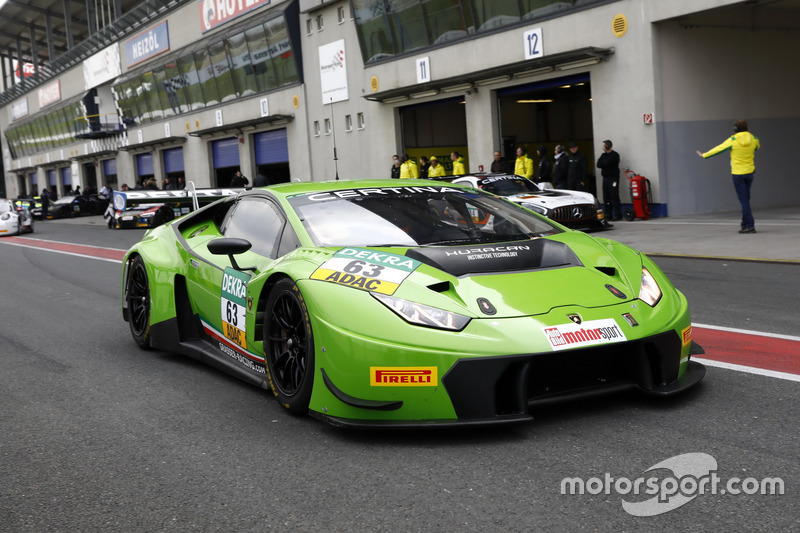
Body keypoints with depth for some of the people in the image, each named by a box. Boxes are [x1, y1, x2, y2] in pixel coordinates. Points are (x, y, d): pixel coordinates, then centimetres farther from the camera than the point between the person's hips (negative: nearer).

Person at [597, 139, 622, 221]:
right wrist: (604, 164, -9)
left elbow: (607, 163, -16)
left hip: (613, 178, -7)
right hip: (605, 178, 7)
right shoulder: (603, 155, 18)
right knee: (606, 198, 5)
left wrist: (601, 163, 2)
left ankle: (617, 215, -9)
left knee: (614, 197, -10)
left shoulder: (615, 155, -5)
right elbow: (598, 165, 7)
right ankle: (608, 215, 8)